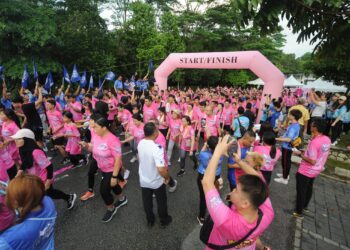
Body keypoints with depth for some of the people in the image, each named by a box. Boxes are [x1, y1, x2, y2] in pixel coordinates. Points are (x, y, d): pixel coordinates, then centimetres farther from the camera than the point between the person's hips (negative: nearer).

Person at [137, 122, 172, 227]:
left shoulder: (140, 143, -11)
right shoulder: (157, 148, -34)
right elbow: (161, 169, -37)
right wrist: (167, 177, -17)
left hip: (143, 180, 5)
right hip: (156, 182, -5)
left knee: (147, 201, 25)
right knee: (161, 201, 21)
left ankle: (150, 220, 47)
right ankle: (164, 220, 43)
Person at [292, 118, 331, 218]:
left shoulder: (314, 142, -30)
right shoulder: (327, 139, -4)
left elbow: (312, 161, -28)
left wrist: (300, 154, -18)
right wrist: (306, 152, 8)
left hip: (306, 171, -8)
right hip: (316, 170, 8)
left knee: (301, 191, 8)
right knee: (309, 188, 26)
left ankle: (298, 211, 22)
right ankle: (305, 206, 45)